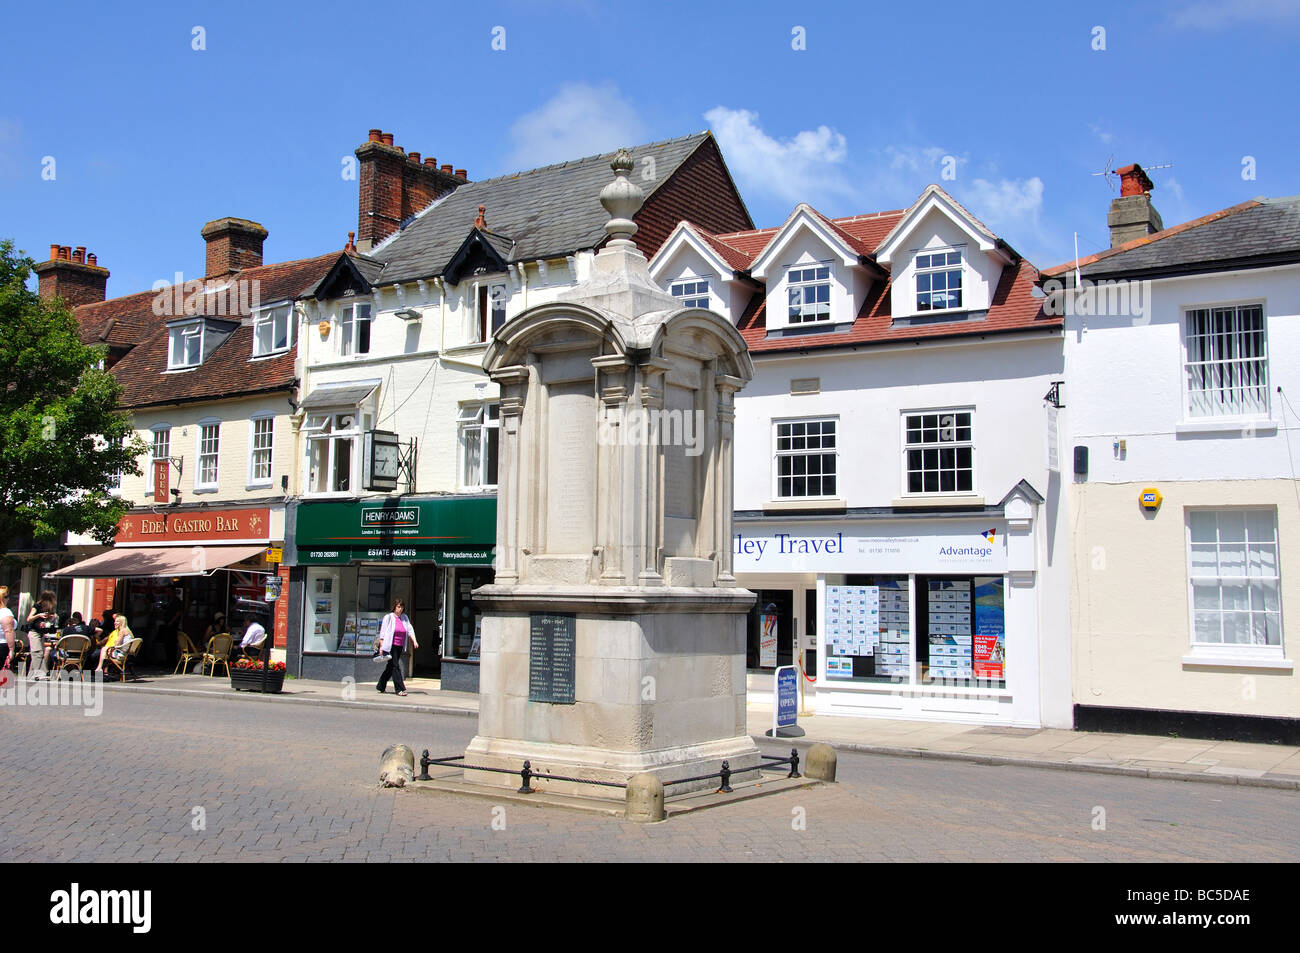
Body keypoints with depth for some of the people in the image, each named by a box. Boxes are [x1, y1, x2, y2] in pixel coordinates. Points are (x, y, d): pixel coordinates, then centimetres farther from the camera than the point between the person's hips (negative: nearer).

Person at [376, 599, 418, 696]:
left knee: (390, 667, 12)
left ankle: (380, 687, 25)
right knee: (395, 666, -9)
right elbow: (382, 632, -3)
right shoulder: (388, 617, -3)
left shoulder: (404, 618, 12)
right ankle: (400, 689, -9)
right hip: (390, 646, -6)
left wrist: (414, 641, -7)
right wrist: (381, 646, -8)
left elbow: (410, 630, 9)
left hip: (399, 647, 6)